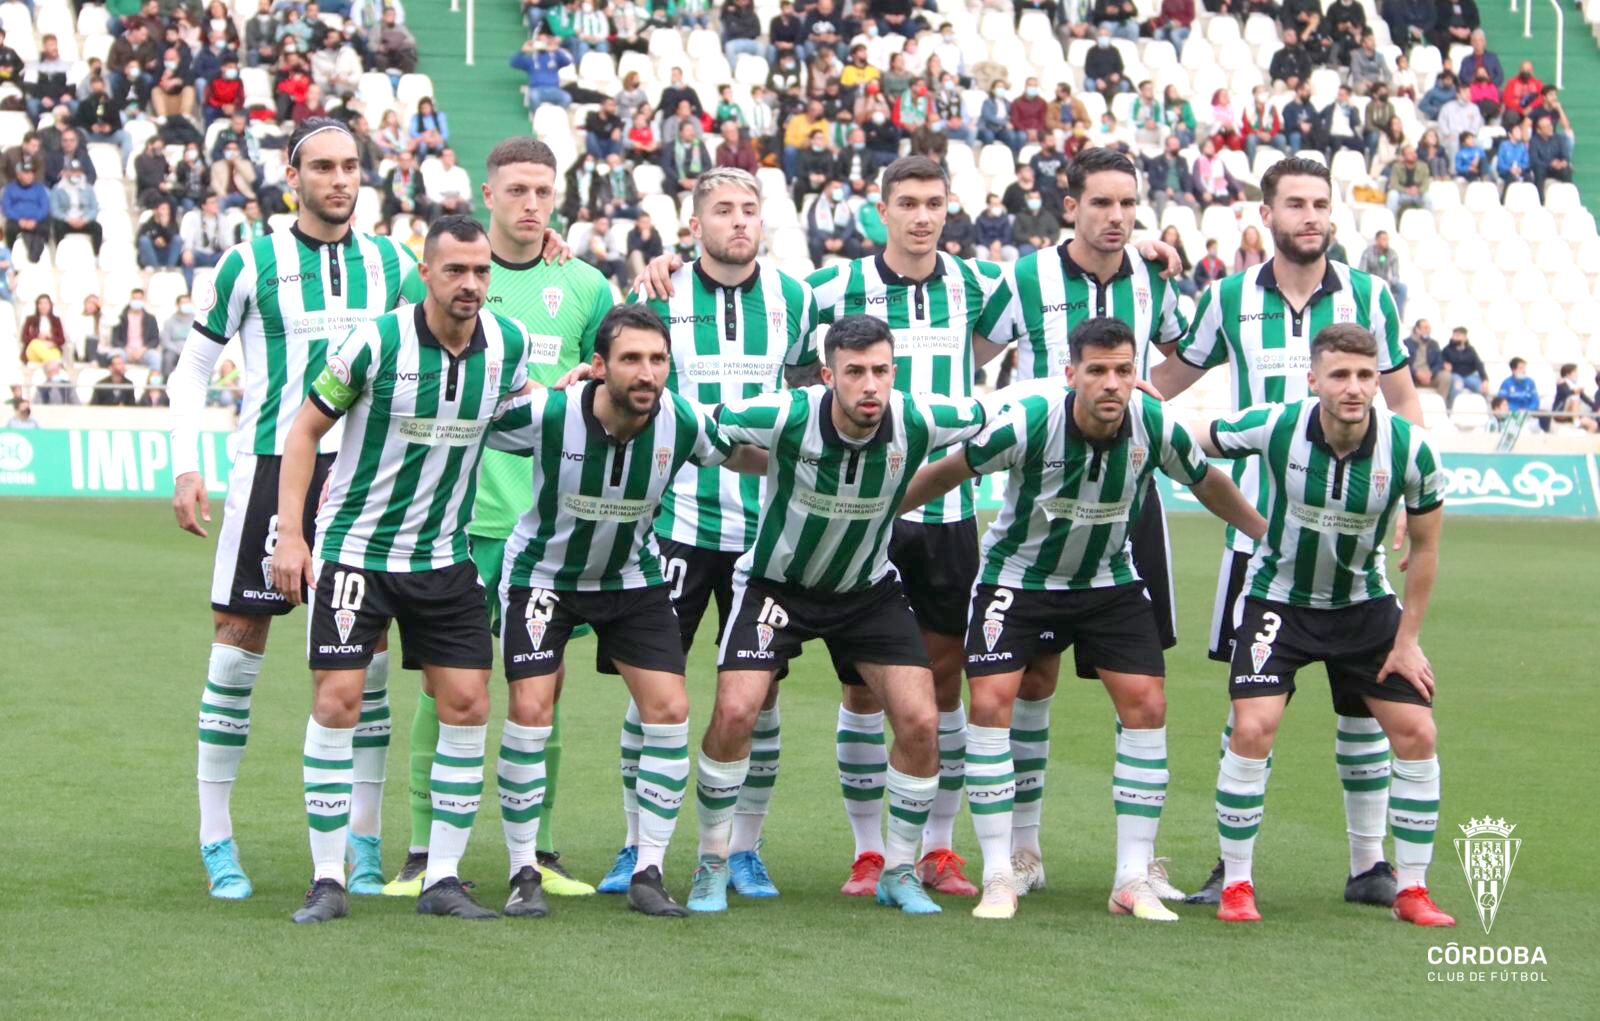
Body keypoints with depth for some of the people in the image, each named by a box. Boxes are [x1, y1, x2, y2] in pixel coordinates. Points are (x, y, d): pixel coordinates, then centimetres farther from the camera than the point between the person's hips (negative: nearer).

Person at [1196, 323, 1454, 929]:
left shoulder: (1411, 449, -18)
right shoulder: (1272, 428, -23)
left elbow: (1425, 547, -4)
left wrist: (1407, 641, -2)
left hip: (1363, 603, 2)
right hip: (1277, 600, -2)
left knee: (1415, 733, -4)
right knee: (1252, 728, -18)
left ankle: (1411, 891, 10)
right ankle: (1236, 886, -2)